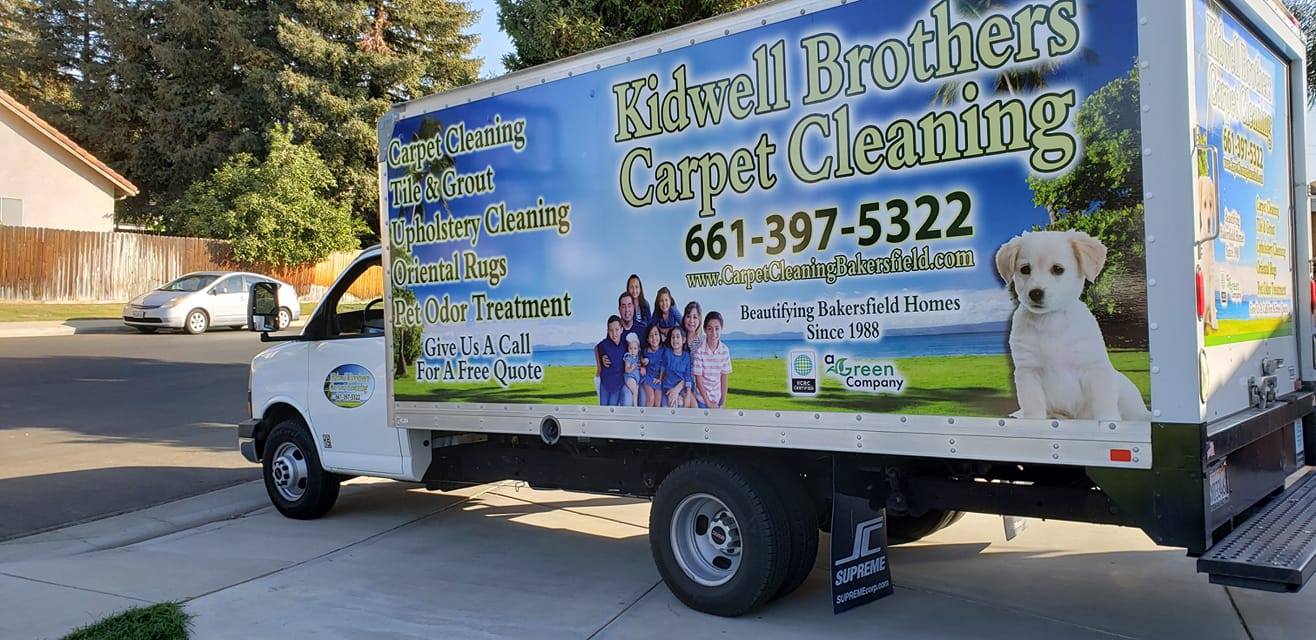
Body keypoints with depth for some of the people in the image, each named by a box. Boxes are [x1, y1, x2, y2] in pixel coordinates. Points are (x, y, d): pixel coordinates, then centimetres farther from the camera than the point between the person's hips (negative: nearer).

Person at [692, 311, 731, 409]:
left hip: (717, 400, 3)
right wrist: (708, 402, -8)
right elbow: (698, 379, -11)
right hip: (701, 398, -3)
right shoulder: (699, 349, -16)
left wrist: (723, 402, -2)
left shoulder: (725, 350, -6)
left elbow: (724, 378, 1)